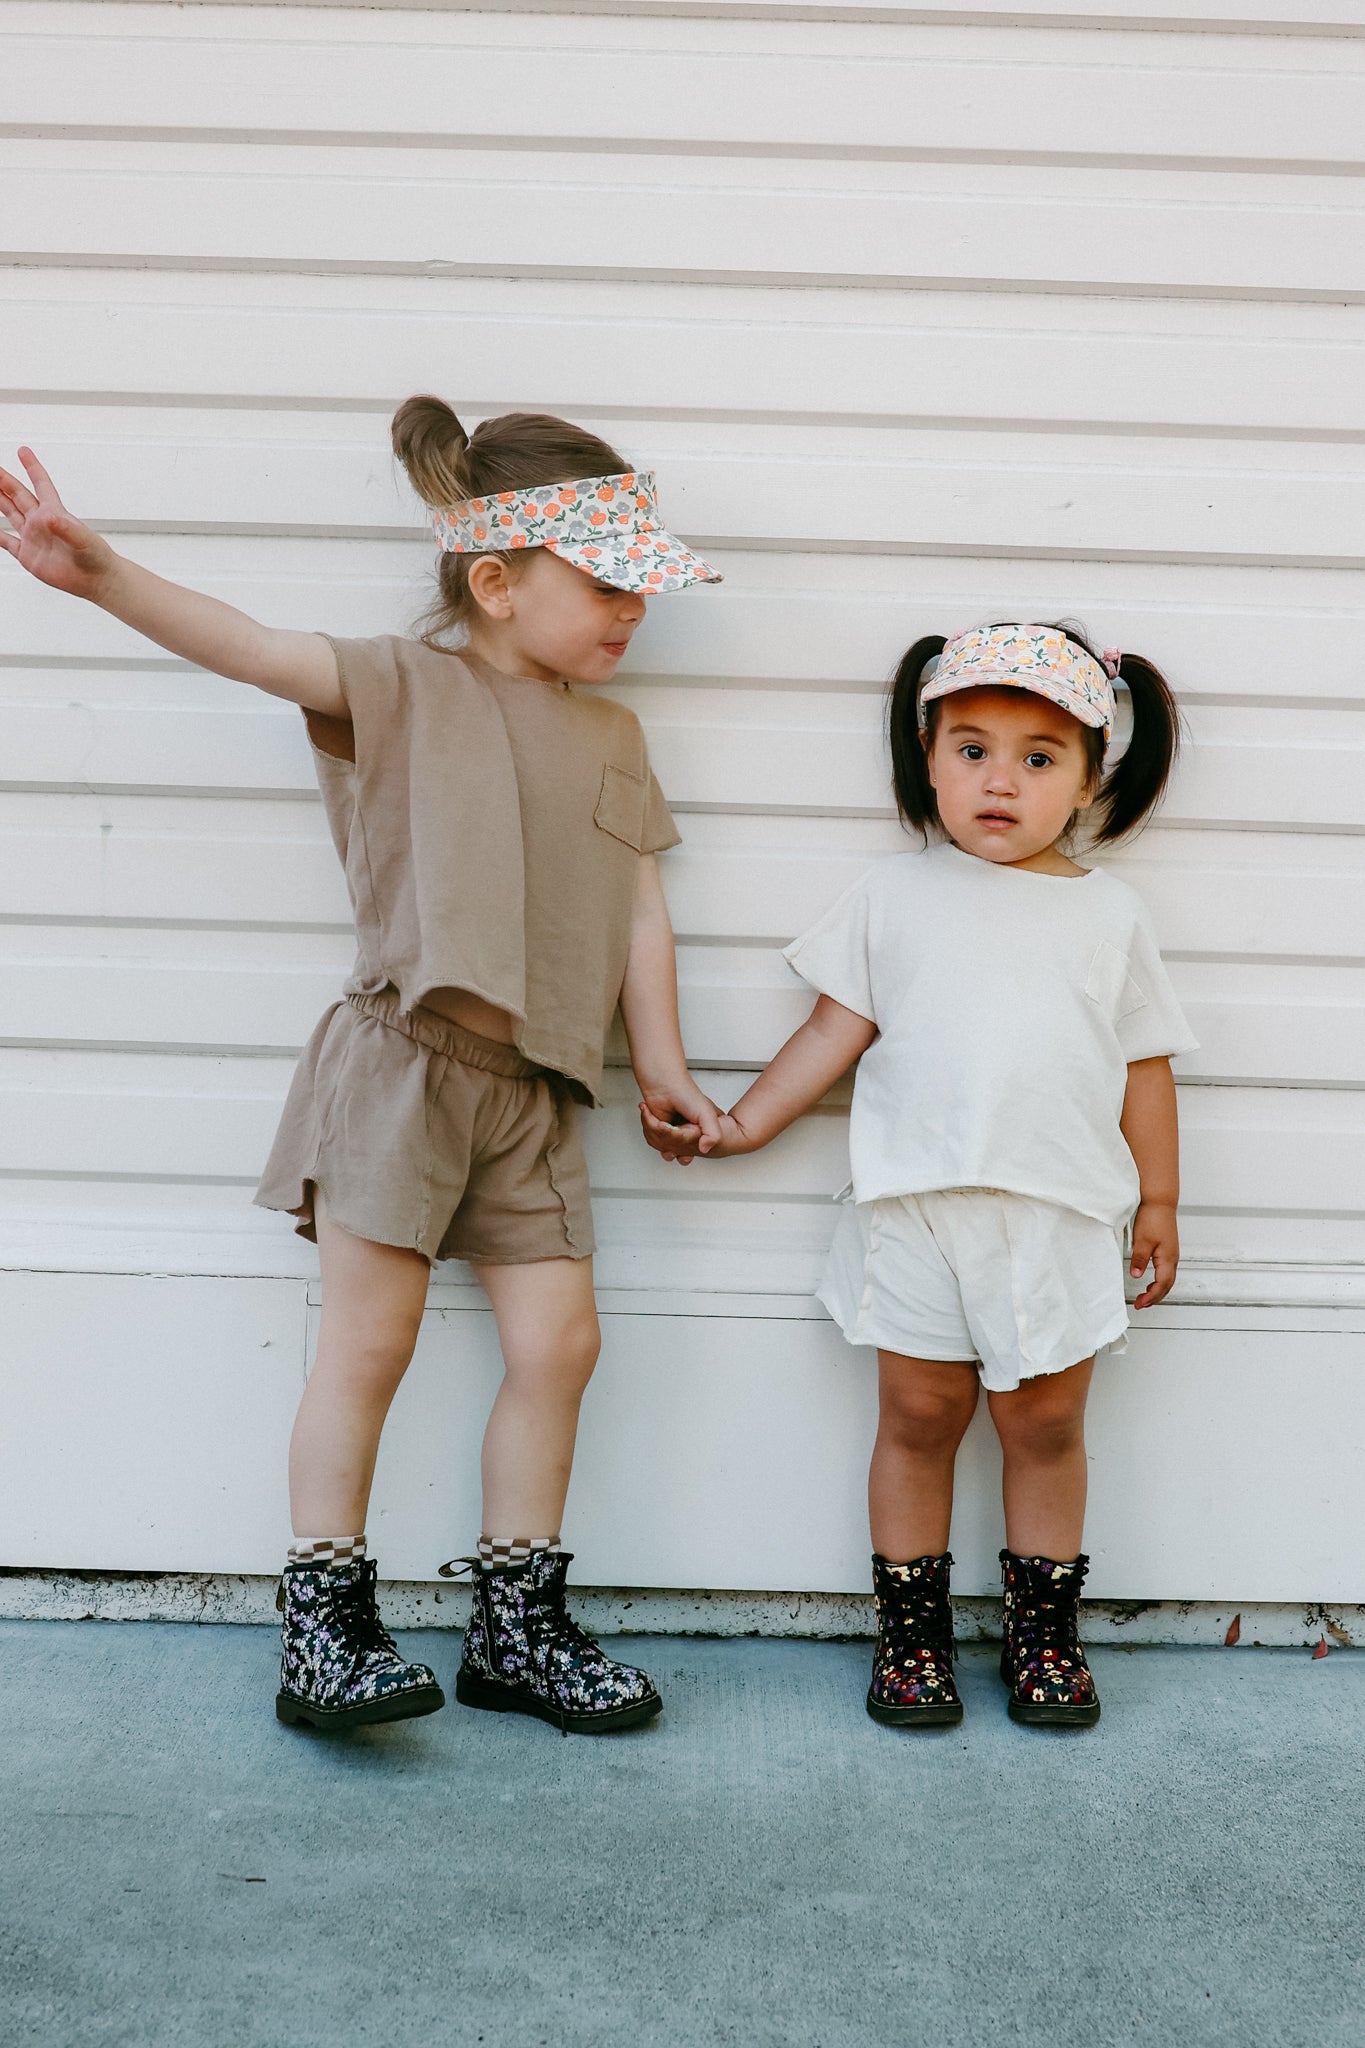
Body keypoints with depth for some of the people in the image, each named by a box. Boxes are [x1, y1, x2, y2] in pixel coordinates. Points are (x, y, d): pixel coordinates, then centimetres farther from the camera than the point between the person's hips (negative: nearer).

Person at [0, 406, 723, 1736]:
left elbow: (641, 913, 15)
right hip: (401, 1065, -5)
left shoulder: (612, 738, 14)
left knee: (558, 1342, 5)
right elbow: (250, 649, -15)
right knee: (368, 1342, -1)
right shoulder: (405, 690, -2)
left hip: (532, 1094, 6)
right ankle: (321, 1627, 13)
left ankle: (515, 1628, 20)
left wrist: (660, 1065, 13)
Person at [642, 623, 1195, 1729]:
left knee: (1047, 1425, 9)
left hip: (1065, 1213, 1)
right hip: (919, 1207, 0)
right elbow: (836, 1029, 8)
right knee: (920, 1417, 7)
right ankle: (911, 1629, 22)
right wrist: (739, 1124, 5)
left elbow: (1146, 1062, 11)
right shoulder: (895, 895, 5)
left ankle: (1045, 1630, 25)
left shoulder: (1110, 912, 7)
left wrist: (1159, 1202, 11)